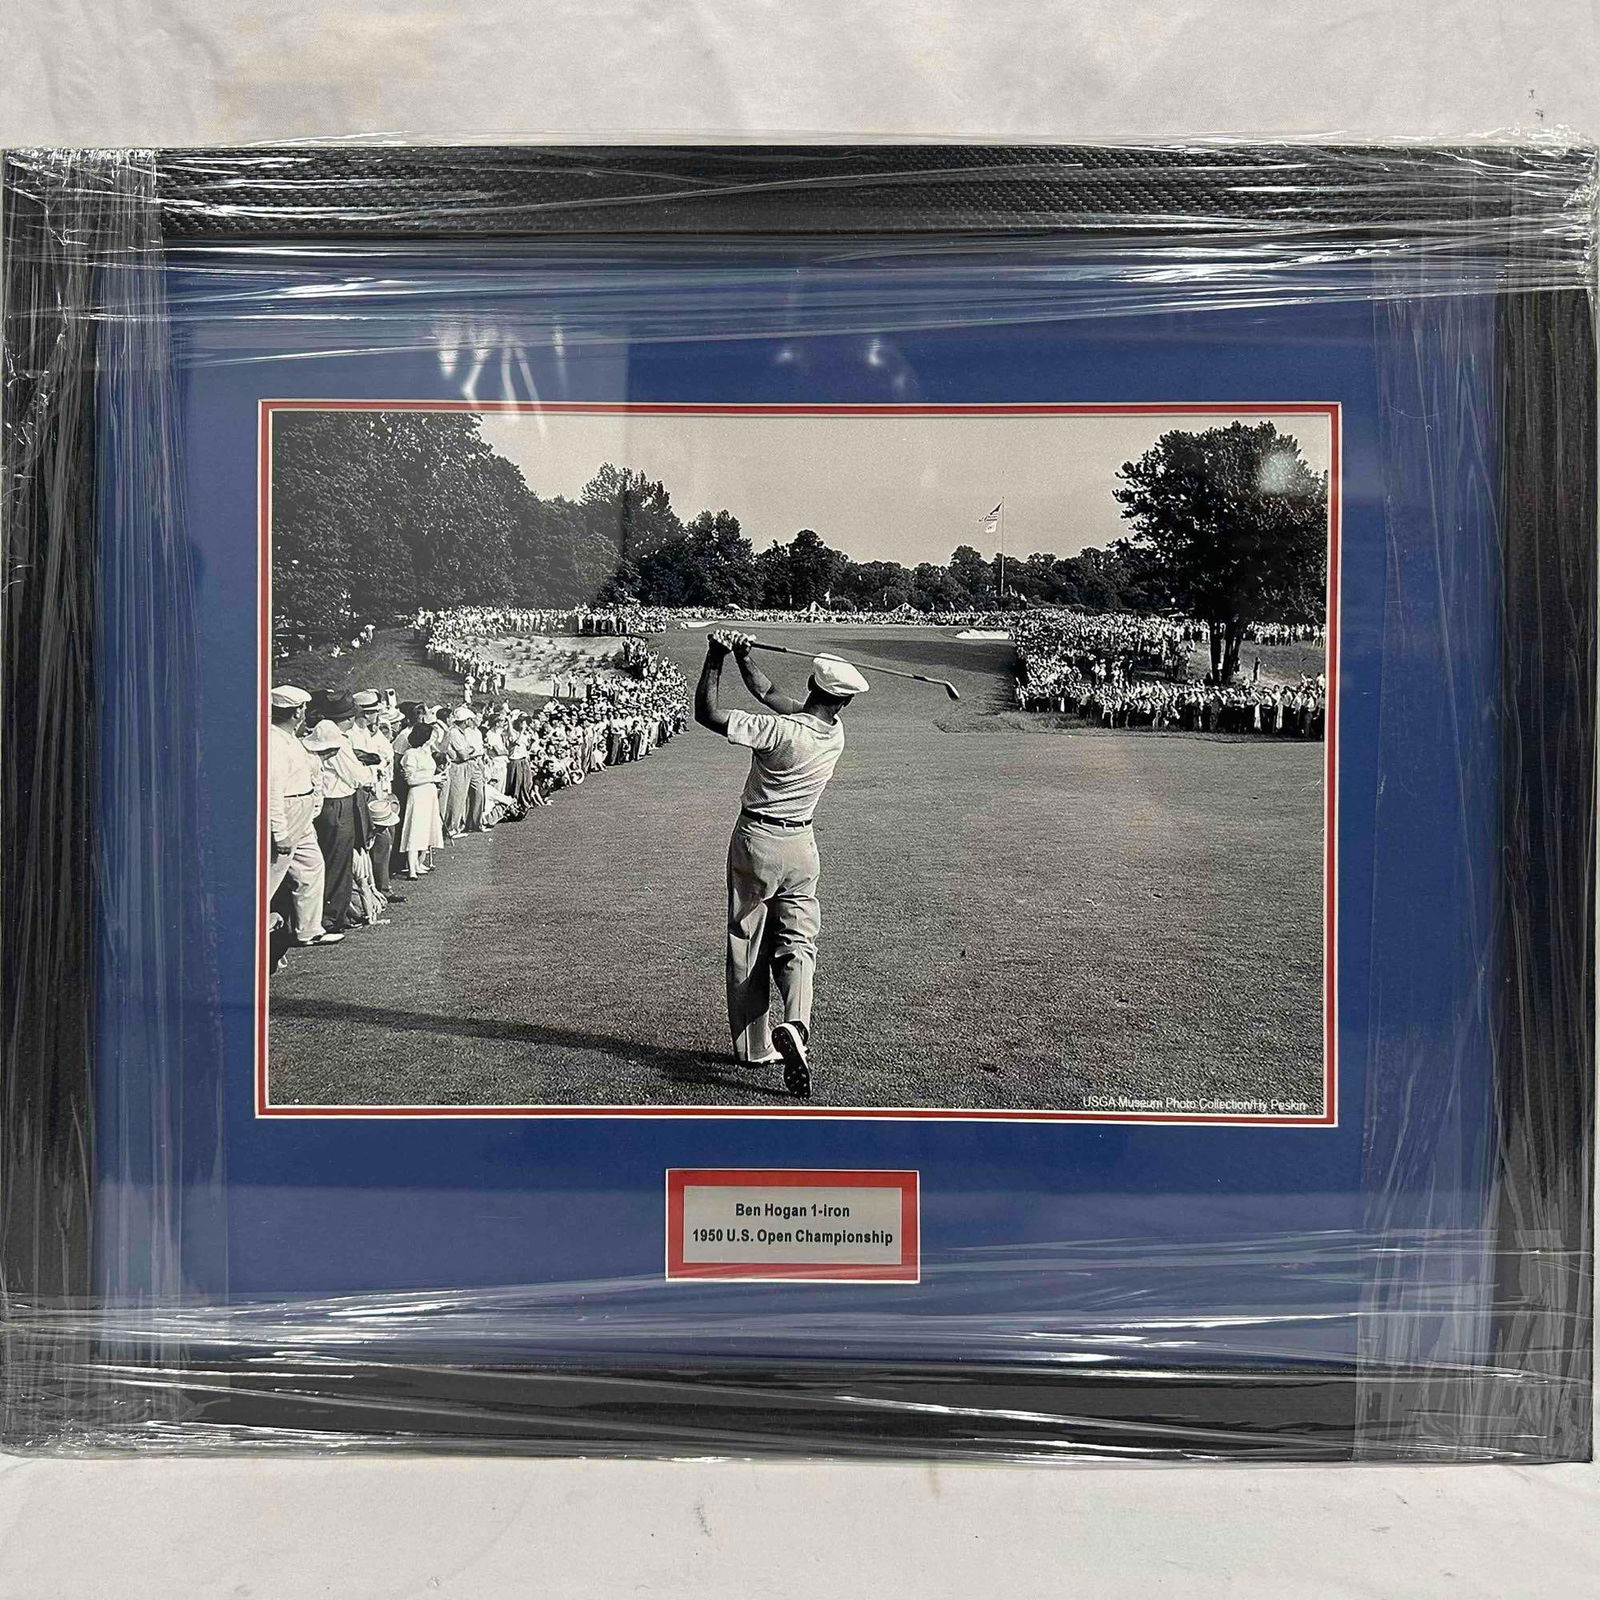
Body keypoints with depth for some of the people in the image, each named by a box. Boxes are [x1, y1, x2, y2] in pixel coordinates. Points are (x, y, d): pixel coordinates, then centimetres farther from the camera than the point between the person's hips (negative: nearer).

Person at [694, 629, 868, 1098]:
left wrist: (715, 659, -14)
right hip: (800, 846, 3)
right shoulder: (836, 733, -3)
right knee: (797, 943, 6)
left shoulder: (780, 730, -20)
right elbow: (770, 694, 8)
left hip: (755, 841, -3)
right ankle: (794, 1026, -21)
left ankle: (754, 1047, 15)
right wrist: (741, 656, 6)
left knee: (748, 946, 8)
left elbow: (707, 714, -21)